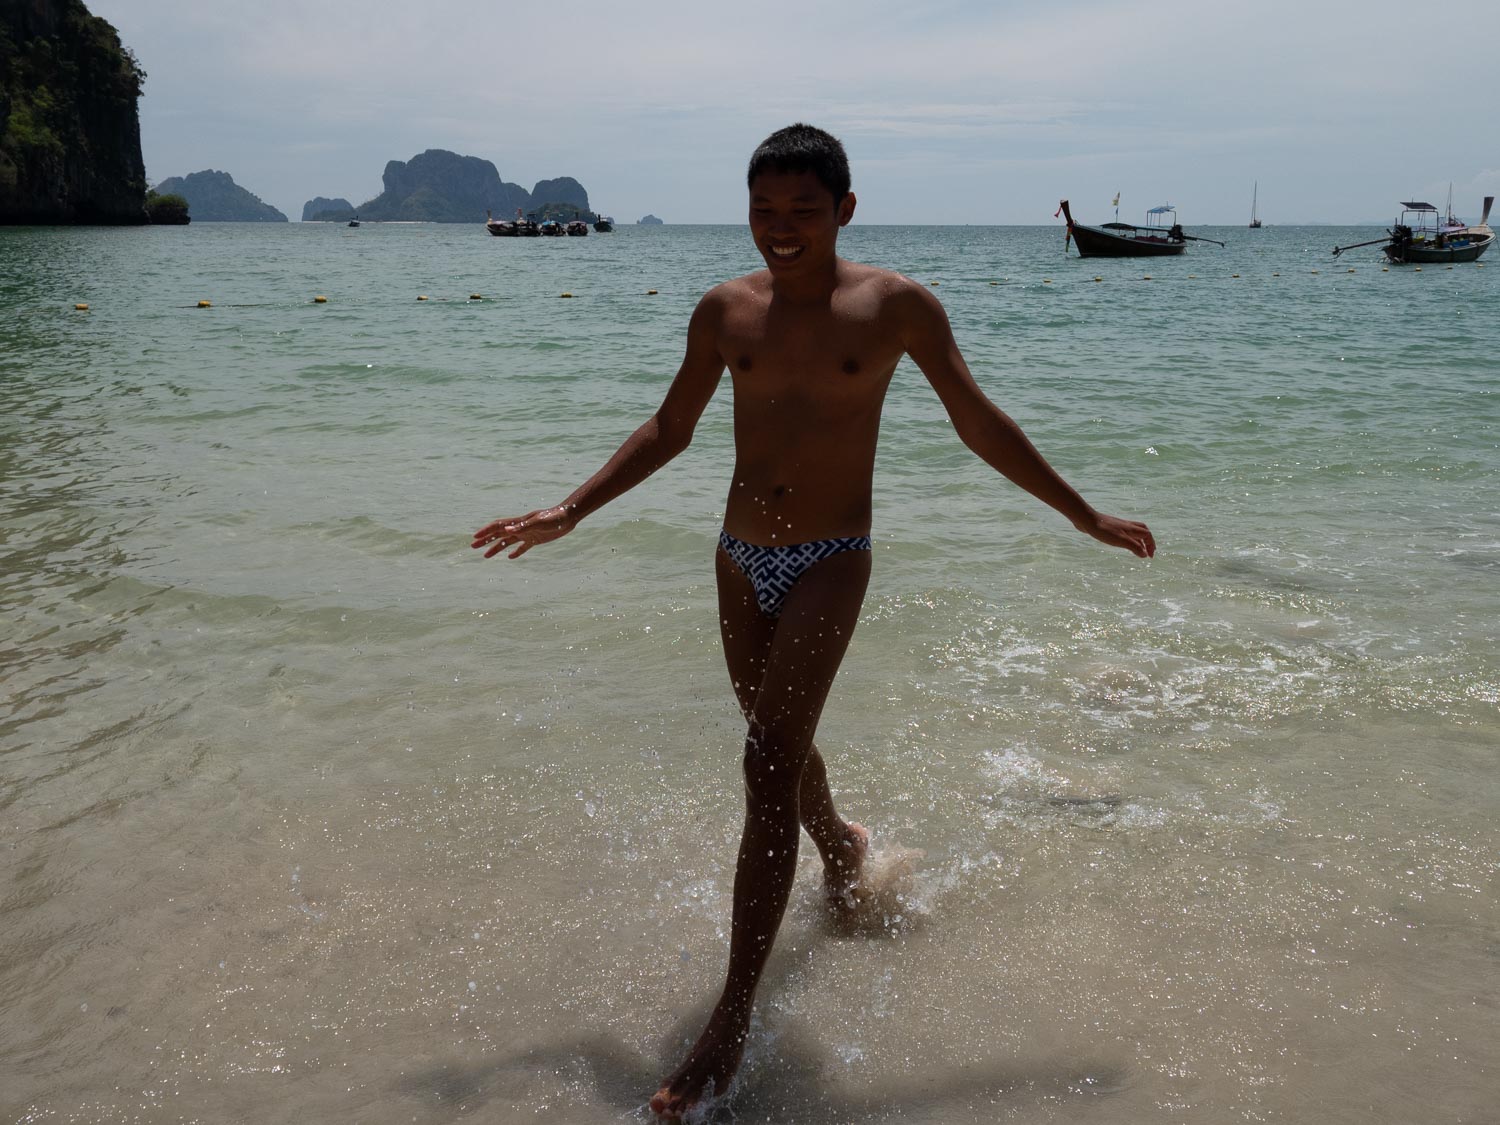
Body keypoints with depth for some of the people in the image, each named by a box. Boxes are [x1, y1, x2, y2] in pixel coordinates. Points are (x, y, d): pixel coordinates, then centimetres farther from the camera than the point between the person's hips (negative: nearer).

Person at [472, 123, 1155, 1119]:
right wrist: (569, 512, 9)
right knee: (780, 746, 20)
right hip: (740, 559, 5)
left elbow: (980, 423, 2)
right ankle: (844, 849, 55)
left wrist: (1086, 516, 5)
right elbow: (670, 429, 13)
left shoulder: (896, 305, -7)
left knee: (768, 770, -13)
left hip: (829, 562, -4)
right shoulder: (726, 310, 3)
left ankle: (731, 1024, -7)